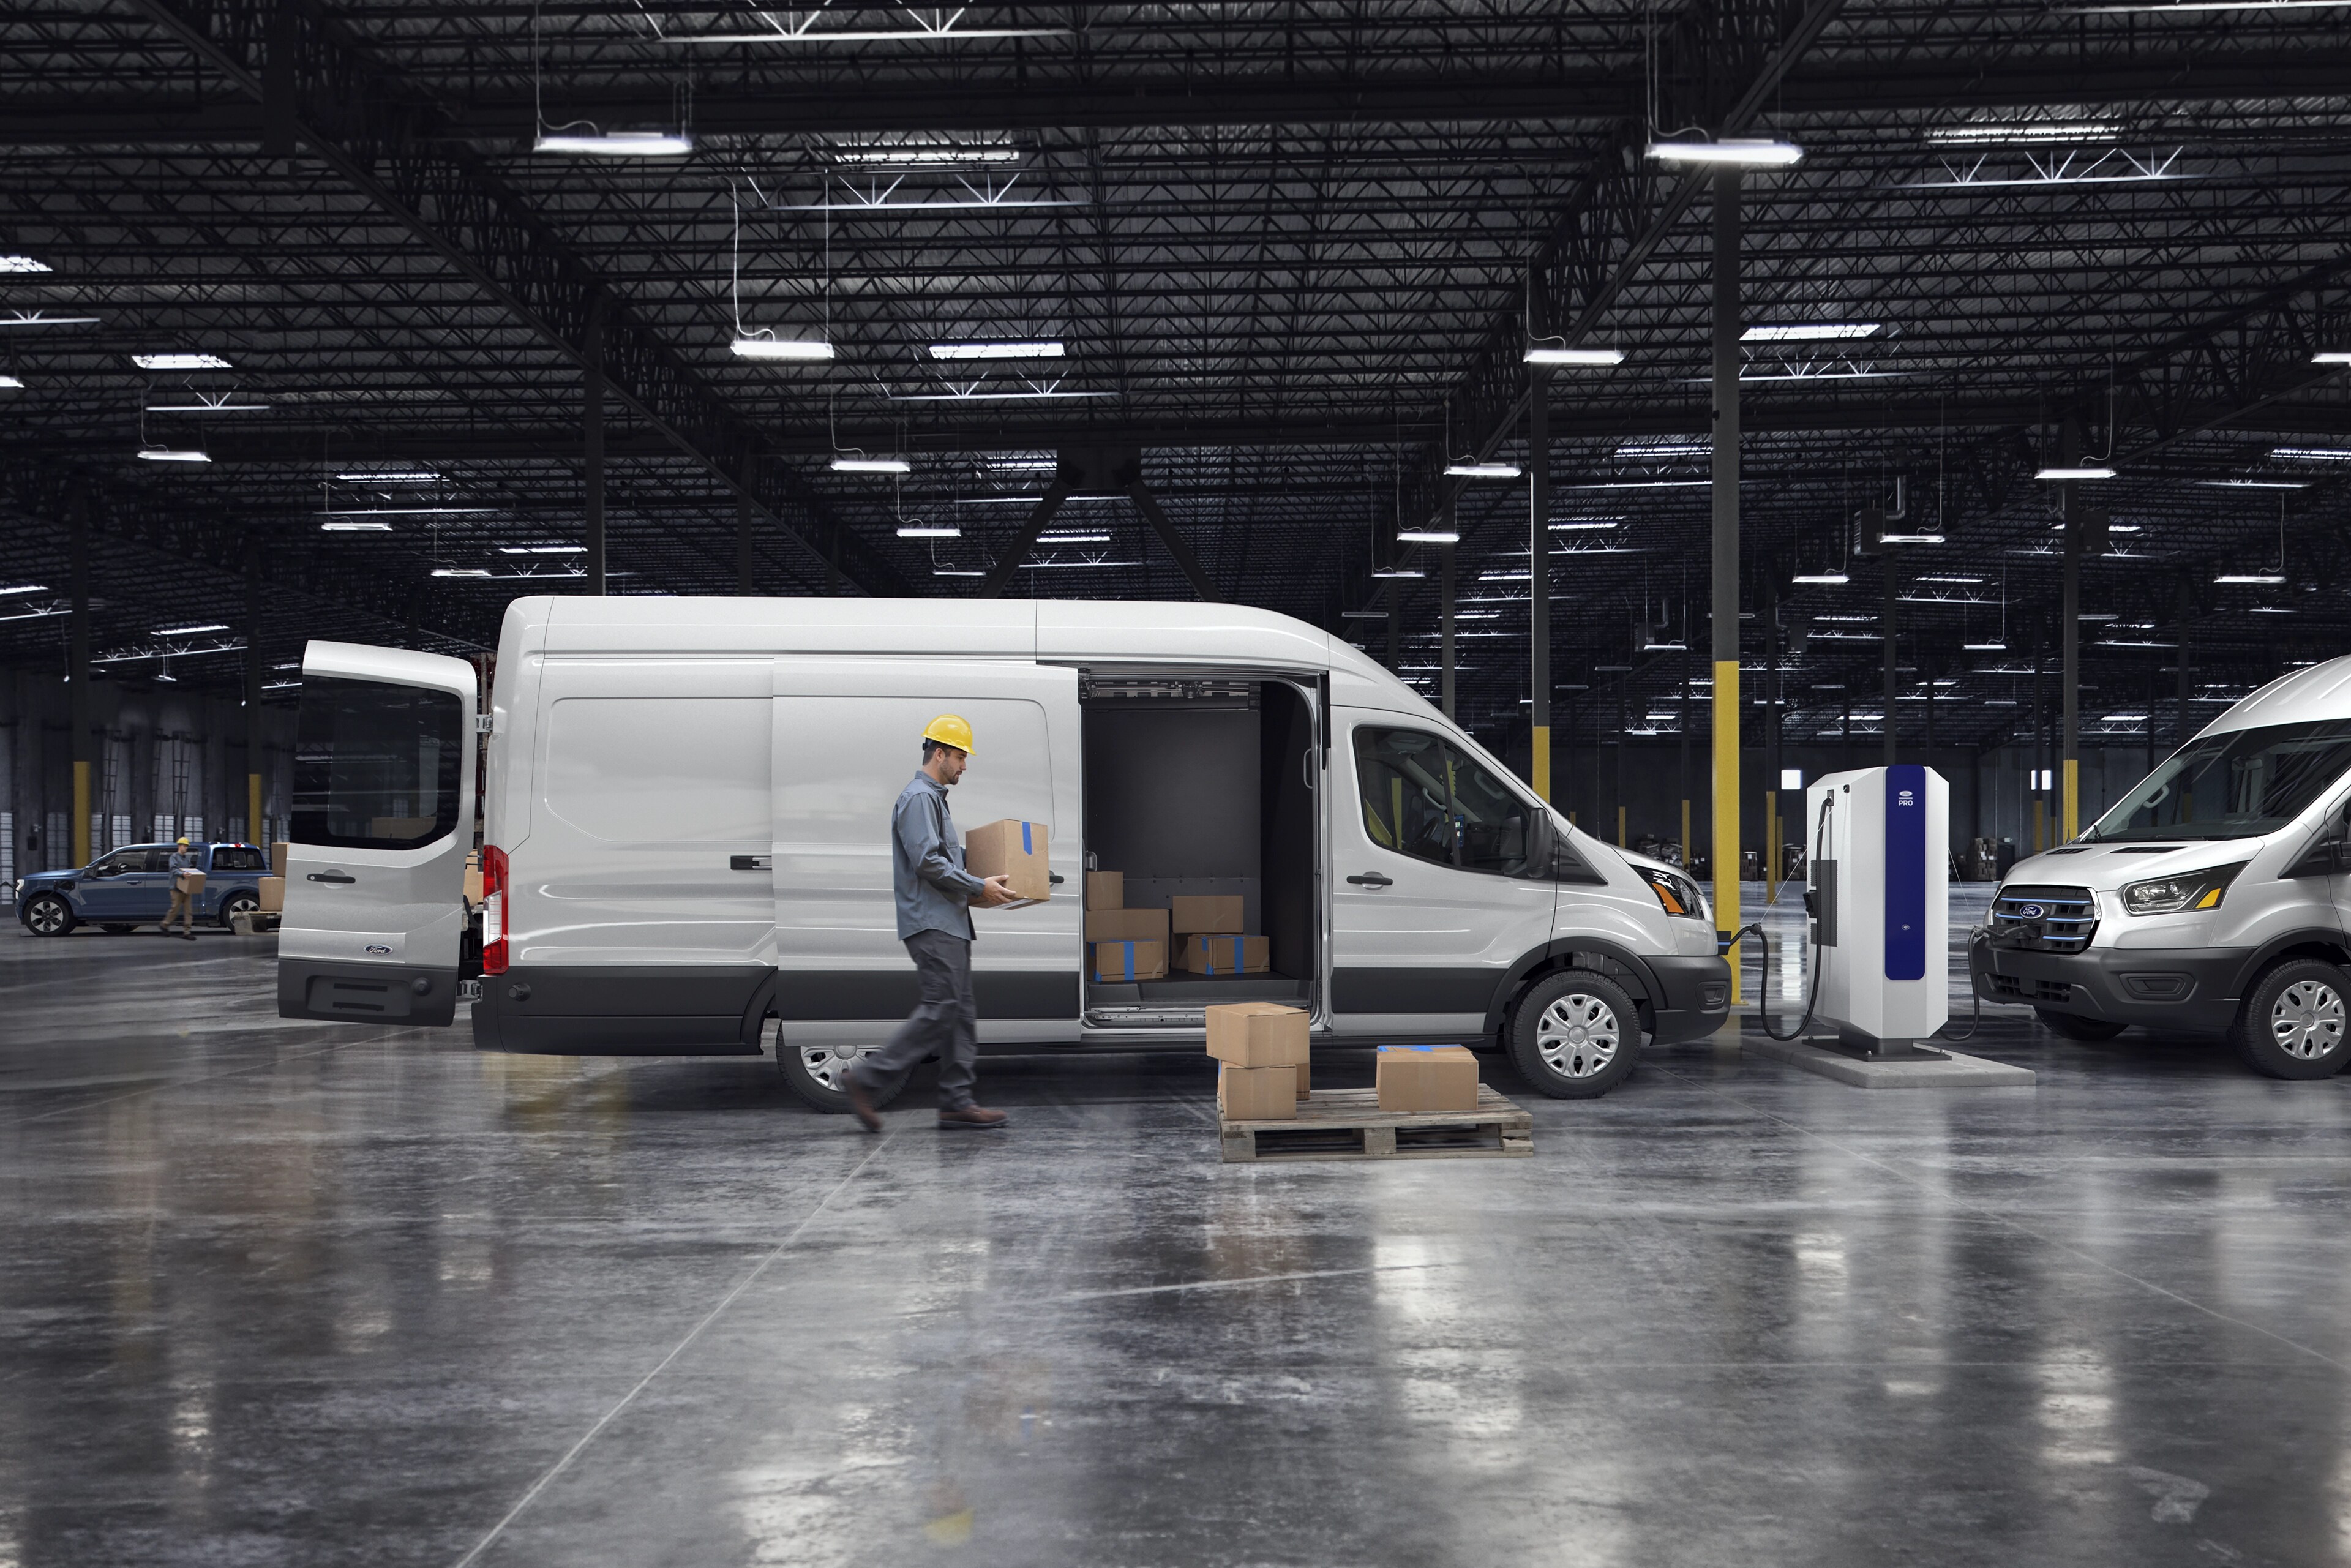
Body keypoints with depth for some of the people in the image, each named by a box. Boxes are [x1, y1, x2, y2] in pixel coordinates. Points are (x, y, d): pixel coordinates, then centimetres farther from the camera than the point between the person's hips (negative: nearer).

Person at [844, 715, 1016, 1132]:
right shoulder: (918, 798, -10)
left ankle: (957, 1102, 6)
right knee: (940, 1008, -14)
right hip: (930, 922, -11)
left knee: (960, 1011, 6)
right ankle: (869, 1079, -12)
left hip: (948, 923, 11)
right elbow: (927, 862, -20)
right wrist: (978, 887, -15)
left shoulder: (934, 798, 23)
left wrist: (972, 893, 18)